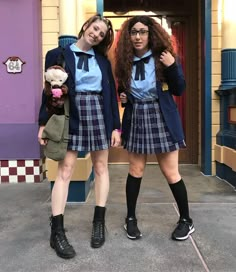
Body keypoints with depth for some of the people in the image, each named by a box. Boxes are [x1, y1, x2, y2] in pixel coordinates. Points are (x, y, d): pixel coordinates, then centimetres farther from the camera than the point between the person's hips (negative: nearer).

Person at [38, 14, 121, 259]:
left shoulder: (103, 60, 12)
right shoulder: (58, 55, 5)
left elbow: (111, 93, 9)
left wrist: (116, 126, 3)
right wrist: (43, 123, -6)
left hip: (99, 114, 3)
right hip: (70, 115, -3)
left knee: (101, 167, 6)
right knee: (65, 169, -7)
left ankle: (99, 223, 20)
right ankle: (57, 232, 0)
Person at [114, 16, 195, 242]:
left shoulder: (163, 57, -3)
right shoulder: (124, 61, 4)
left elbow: (179, 90, -4)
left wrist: (172, 67, -18)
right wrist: (122, 97, -4)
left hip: (161, 118, -2)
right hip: (135, 119, 3)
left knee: (171, 173, 2)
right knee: (136, 170, 9)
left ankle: (186, 220, 20)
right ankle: (130, 218, 25)